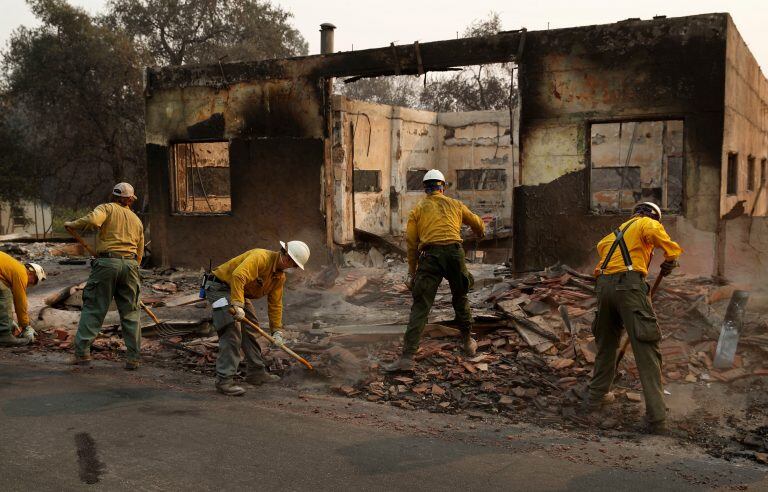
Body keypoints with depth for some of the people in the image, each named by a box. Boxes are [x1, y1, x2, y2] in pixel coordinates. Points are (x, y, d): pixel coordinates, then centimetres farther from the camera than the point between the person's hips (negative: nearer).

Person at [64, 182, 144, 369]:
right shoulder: (137, 220, 22)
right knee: (130, 312, 7)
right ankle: (133, 358, 8)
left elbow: (92, 221, -15)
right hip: (130, 264, 4)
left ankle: (82, 352, -1)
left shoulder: (107, 208, 7)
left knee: (93, 308, 2)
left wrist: (72, 224, 1)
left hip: (107, 262, -3)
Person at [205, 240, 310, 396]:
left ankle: (256, 373, 23)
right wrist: (238, 305, -43)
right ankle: (224, 380, -18)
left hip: (240, 294, 10)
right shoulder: (261, 257, -25)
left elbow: (275, 304, 11)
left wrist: (277, 331, 8)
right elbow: (238, 276, -39)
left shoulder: (280, 277, 4)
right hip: (220, 287, -10)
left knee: (251, 331, 12)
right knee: (232, 332, -19)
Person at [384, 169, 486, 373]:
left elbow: (411, 243, 10)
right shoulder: (455, 205, 20)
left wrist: (412, 272, 17)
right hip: (454, 251, 2)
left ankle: (407, 358, -12)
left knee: (420, 307, -5)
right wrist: (481, 232, 60)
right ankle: (468, 341, 38)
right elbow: (477, 223, 36)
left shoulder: (418, 209, 15)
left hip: (429, 256, -2)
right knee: (460, 299, 24)